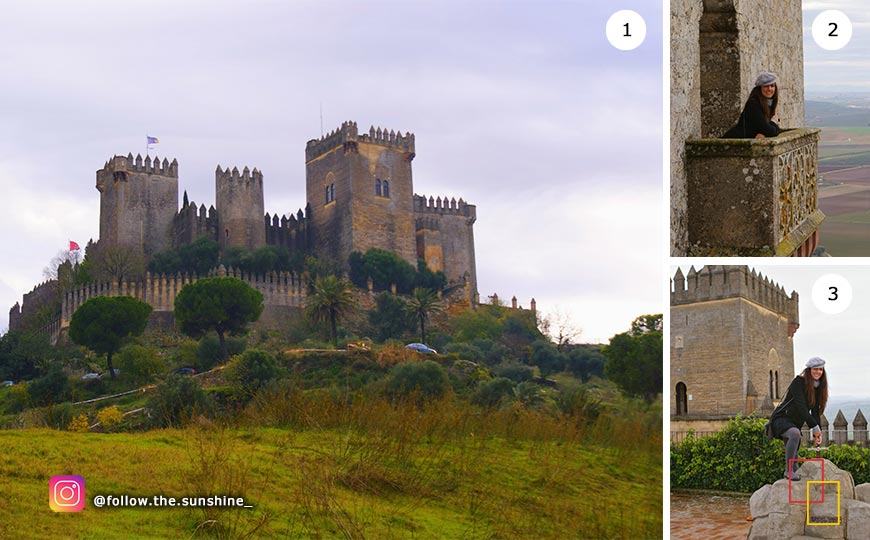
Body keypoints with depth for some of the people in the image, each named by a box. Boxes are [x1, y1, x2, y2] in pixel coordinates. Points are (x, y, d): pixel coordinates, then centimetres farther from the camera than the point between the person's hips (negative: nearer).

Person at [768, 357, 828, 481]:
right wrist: (815, 427, -27)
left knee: (794, 455, 8)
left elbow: (815, 411, 3)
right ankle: (789, 471, -31)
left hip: (795, 423, 9)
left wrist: (817, 433, -11)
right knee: (795, 433, -36)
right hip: (781, 419, -9)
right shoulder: (799, 382, -16)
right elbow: (801, 407, -24)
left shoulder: (818, 388, 7)